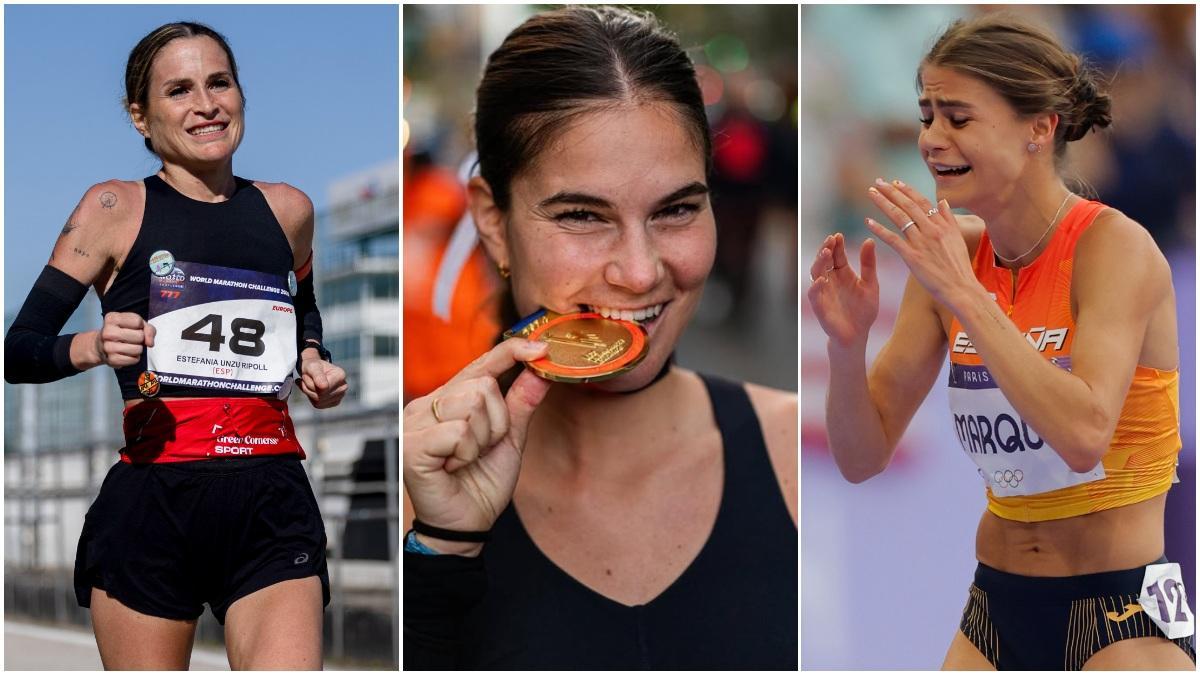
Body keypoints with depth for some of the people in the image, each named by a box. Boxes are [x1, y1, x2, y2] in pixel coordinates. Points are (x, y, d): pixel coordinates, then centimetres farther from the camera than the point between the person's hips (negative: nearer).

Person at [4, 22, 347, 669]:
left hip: (270, 500, 2)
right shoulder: (116, 208, 3)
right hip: (151, 501, -2)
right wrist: (91, 347, -20)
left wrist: (315, 362, 15)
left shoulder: (287, 210, 14)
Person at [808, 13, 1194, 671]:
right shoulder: (948, 254, 2)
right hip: (994, 610, 5)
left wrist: (964, 295, -27)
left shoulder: (1114, 247, -13)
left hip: (1121, 616, -5)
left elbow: (1084, 435, -30)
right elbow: (862, 457, 4)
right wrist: (848, 344, -14)